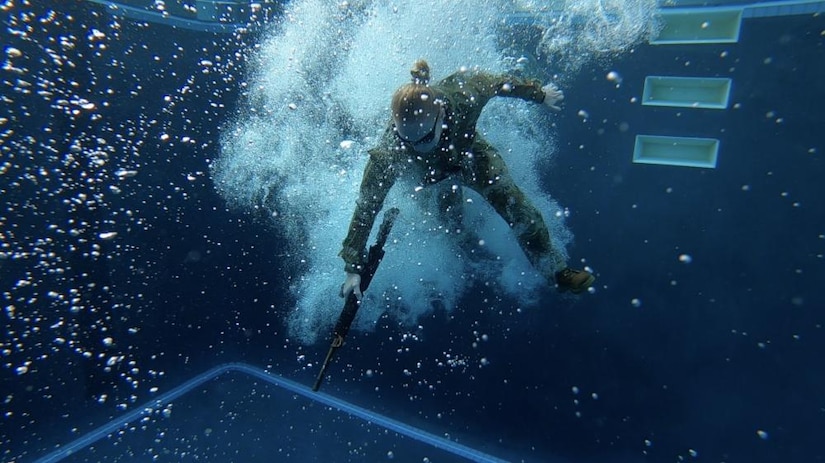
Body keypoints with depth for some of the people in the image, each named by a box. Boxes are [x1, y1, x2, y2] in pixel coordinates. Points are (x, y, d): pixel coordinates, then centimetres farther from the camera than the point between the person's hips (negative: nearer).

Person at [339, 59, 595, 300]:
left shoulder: (463, 95, -41)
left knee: (514, 205, -6)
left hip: (469, 153, 1)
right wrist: (353, 267, -30)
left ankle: (556, 270, 9)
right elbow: (366, 207, -33)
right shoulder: (389, 154, -43)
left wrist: (540, 93, 1)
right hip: (425, 172, 0)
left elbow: (498, 82, -18)